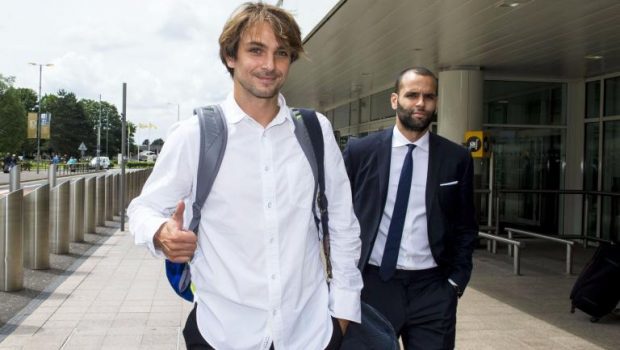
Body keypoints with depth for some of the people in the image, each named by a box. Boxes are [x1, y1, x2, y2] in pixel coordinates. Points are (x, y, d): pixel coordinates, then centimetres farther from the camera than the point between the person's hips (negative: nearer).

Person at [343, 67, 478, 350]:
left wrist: (456, 281, 0)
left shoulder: (457, 159, 2)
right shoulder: (360, 151, -1)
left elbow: (465, 227, 7)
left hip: (432, 288, 1)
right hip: (371, 284, 0)